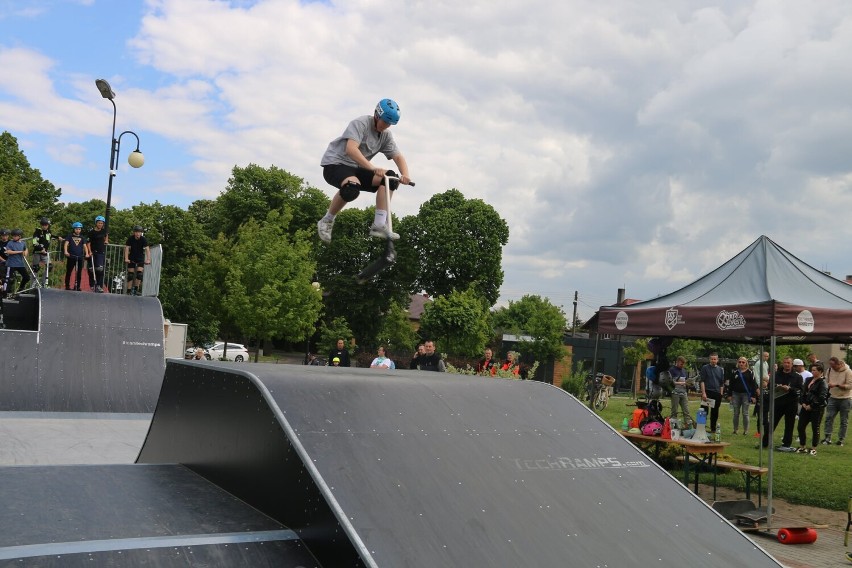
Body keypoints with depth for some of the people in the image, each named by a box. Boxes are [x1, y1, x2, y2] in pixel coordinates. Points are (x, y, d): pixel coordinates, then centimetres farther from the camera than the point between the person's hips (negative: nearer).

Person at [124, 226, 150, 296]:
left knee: (139, 273, -16)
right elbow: (127, 248, -19)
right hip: (132, 258, 1)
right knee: (130, 274, -2)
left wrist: (148, 260, -38)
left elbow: (147, 249, -25)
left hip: (140, 258, -1)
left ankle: (136, 289, -3)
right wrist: (126, 259, -31)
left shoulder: (143, 239, -18)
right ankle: (129, 291, 1)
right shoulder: (130, 238, -15)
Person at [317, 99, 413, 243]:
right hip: (335, 164, -7)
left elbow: (398, 156, 1)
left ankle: (379, 225, -16)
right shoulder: (361, 123, -16)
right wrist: (373, 169, -38)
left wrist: (405, 175, -21)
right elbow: (351, 149, -30)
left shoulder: (386, 135, 6)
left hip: (356, 169, 7)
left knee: (390, 178, -14)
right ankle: (326, 221, -15)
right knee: (352, 188, -39)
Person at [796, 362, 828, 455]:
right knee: (801, 426, 5)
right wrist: (803, 403, 0)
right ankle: (802, 447, 16)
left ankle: (813, 448, 12)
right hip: (806, 407, 7)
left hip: (816, 409, -7)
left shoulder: (822, 383, -10)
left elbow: (822, 397, -17)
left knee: (815, 429, 2)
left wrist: (811, 406, -16)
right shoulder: (808, 380, 12)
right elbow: (803, 392, 15)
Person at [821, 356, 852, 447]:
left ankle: (841, 439, 13)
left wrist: (836, 385, -24)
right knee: (829, 417, -6)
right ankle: (828, 438, -5)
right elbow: (826, 382, 11)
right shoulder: (829, 370, 2)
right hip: (833, 398, 4)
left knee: (844, 421, 5)